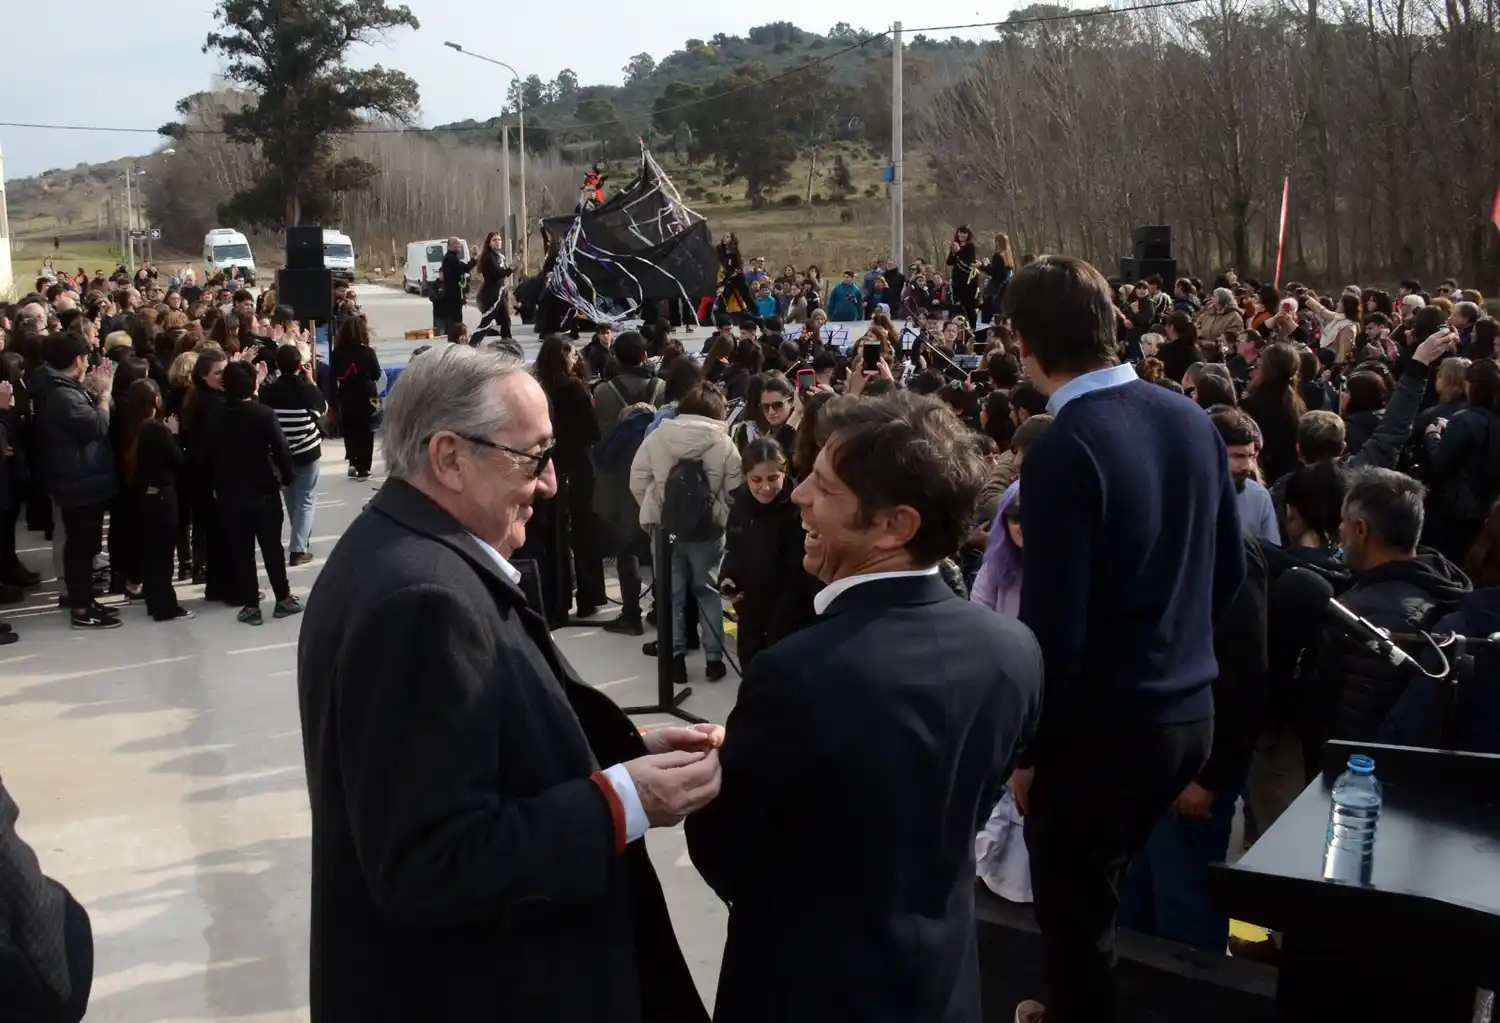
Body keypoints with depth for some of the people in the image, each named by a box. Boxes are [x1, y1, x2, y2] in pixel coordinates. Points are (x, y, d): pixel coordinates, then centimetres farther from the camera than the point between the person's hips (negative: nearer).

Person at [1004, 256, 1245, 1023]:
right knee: (1097, 892, 27)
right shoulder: (1190, 418, 1)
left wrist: (1026, 746, -9)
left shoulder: (1064, 449, -22)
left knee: (1074, 911, 12)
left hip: (1102, 726, -8)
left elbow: (1054, 624, -21)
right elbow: (1230, 568, 10)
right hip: (1189, 710, 8)